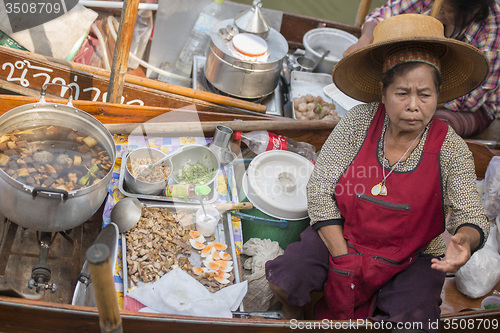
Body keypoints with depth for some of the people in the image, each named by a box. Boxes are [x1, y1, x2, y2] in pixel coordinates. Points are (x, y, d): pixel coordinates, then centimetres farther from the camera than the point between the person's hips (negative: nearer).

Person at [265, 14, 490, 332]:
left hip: (413, 260, 0)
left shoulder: (451, 149, -12)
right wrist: (343, 261, -15)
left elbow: (472, 216, -12)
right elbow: (320, 191, -10)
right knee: (284, 281, -19)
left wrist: (465, 240, -39)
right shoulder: (359, 123, -11)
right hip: (341, 237, 1)